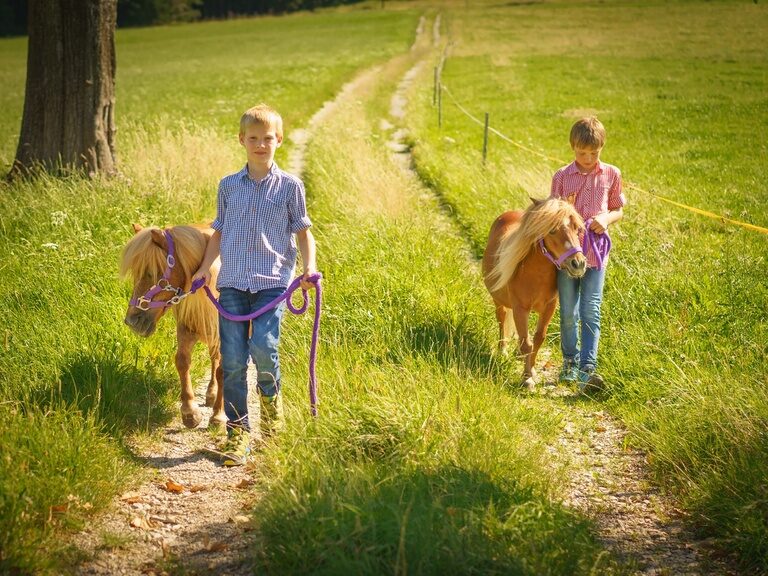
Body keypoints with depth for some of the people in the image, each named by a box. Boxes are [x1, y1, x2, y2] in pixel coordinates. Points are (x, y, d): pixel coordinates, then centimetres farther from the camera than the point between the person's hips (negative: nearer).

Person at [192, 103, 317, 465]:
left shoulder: (290, 186, 5)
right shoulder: (228, 186, 11)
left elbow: (303, 231, 9)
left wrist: (309, 265, -6)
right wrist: (204, 268, 10)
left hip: (273, 282, -2)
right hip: (232, 283, 2)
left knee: (264, 347, -19)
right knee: (233, 360, -2)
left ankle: (270, 397, 13)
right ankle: (237, 431, 7)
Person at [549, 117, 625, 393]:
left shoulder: (611, 175, 3)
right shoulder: (562, 176, 1)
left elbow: (618, 211, 11)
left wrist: (606, 218, -12)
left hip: (596, 253, 0)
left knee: (590, 312, -9)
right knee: (568, 314, 8)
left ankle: (587, 369, -14)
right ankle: (569, 363, 25)